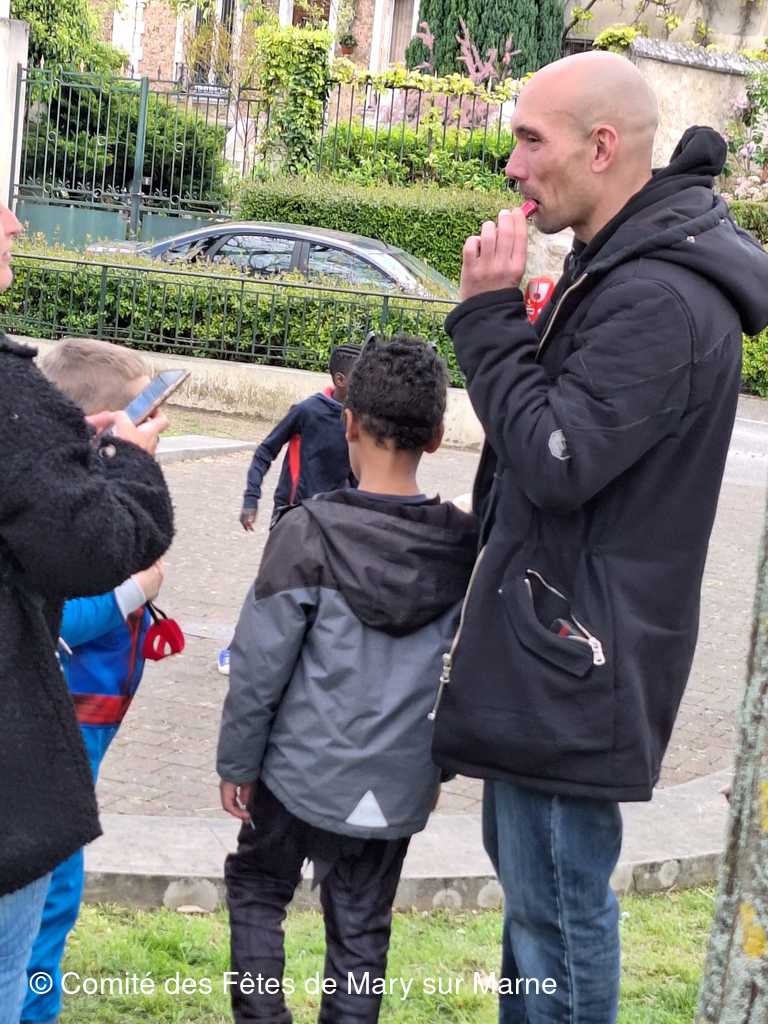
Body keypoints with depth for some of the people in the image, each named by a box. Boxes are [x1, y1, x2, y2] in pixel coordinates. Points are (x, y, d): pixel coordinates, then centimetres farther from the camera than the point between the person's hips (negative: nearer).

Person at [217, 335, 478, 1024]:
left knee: (255, 888, 20)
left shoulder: (311, 533, -16)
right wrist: (444, 760, 15)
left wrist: (237, 763, 1)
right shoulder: (465, 546, -5)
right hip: (401, 784, 3)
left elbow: (261, 664, -11)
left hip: (305, 771, -2)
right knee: (362, 929, 15)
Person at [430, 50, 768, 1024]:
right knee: (524, 869, 23)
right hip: (547, 641, 11)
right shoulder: (615, 265, 11)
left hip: (572, 658, -11)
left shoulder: (661, 298, -23)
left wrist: (492, 317, -20)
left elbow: (554, 461, -25)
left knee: (556, 895, -1)